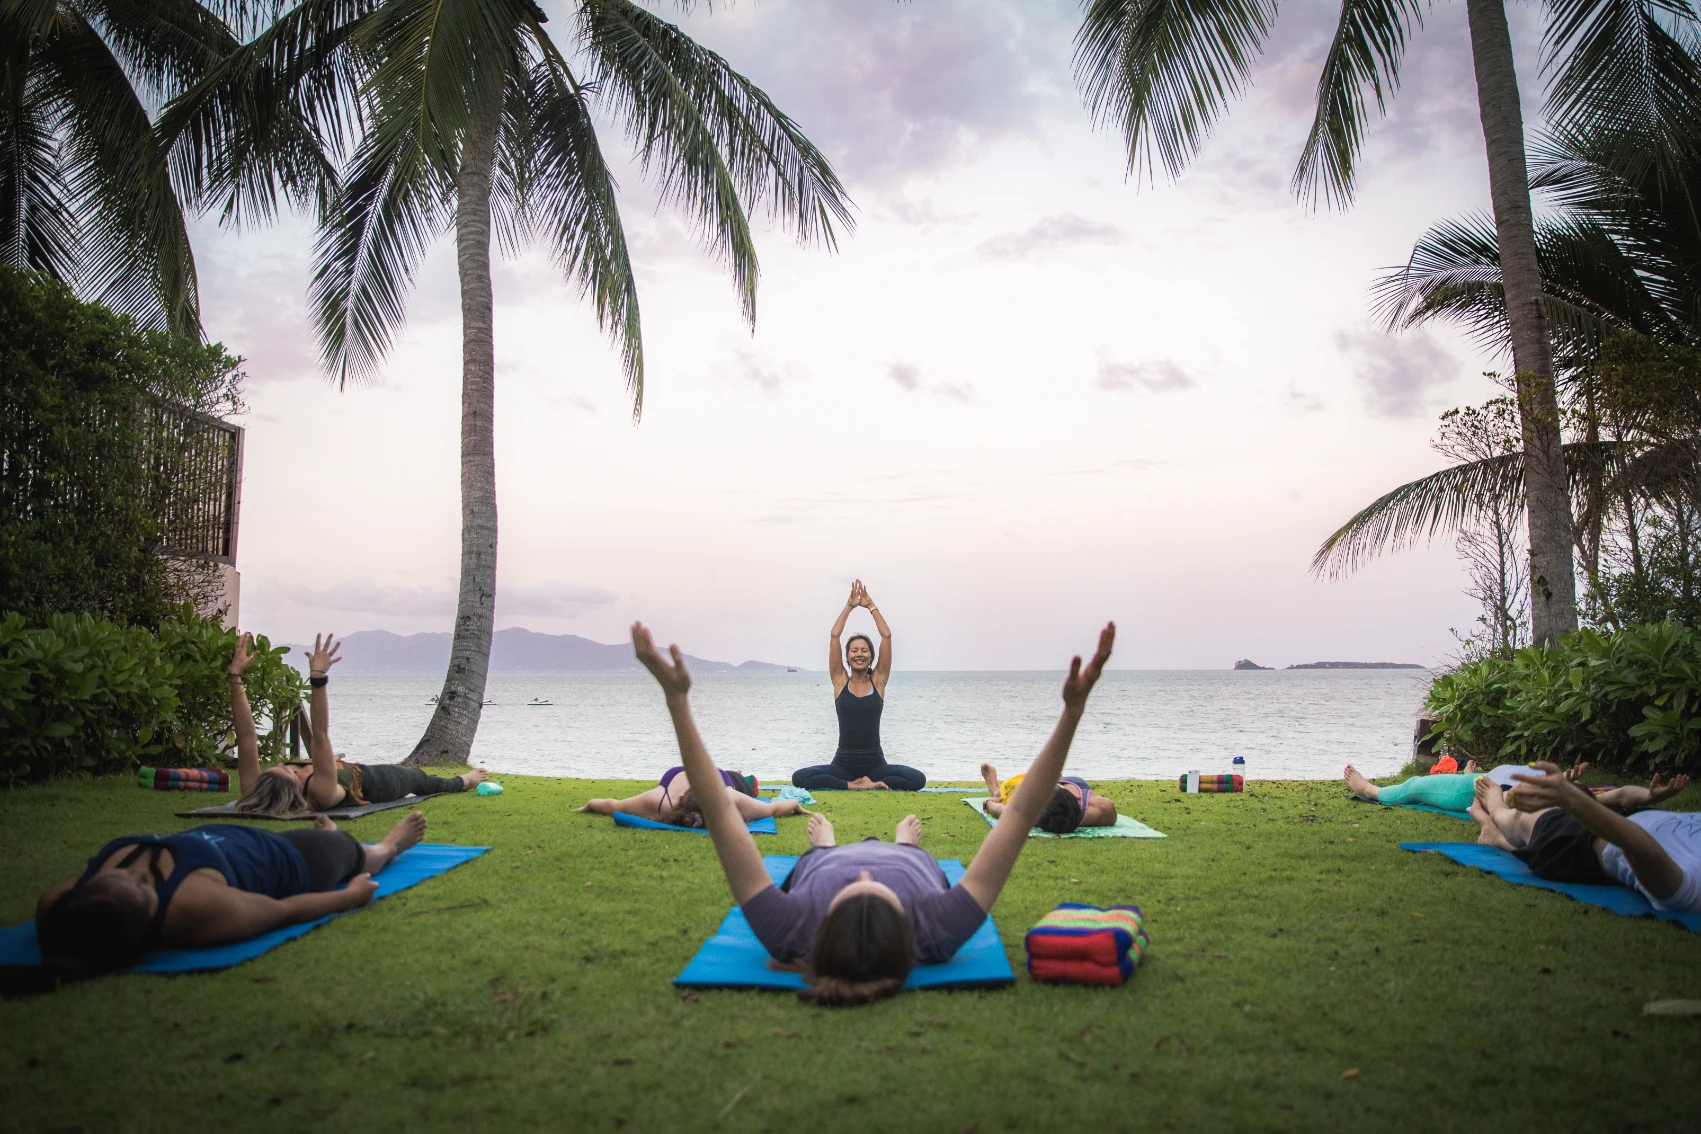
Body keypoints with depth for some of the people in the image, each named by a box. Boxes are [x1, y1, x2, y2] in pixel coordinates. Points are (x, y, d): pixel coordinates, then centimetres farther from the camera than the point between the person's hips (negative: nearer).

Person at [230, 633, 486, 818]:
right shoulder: (320, 793, -49)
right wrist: (318, 678, -60)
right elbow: (321, 734, -55)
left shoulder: (254, 793, -37)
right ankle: (464, 780, 60)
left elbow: (246, 735, -37)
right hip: (369, 781, -5)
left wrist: (235, 674, -39)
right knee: (421, 778, 26)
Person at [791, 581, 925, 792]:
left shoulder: (878, 681, 4)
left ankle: (865, 783, -7)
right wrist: (849, 606, 1)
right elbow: (835, 636, -3)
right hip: (843, 764, 0)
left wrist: (871, 606, 2)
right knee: (800, 778, -26)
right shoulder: (840, 681, 4)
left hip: (875, 764, 0)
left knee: (918, 780, -26)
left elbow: (886, 636, -2)